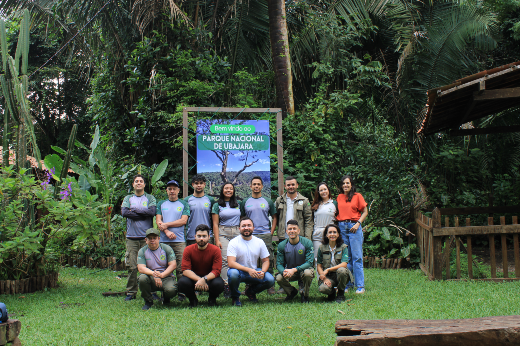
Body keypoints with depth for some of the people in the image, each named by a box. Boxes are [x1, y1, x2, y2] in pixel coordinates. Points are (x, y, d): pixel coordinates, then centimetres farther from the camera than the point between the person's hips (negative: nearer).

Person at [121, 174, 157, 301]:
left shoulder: (150, 198, 11)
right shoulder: (128, 198, 14)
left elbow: (152, 211, -9)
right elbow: (124, 212, -5)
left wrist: (135, 210, -4)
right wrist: (143, 214, -7)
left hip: (147, 237, -1)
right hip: (132, 237, 1)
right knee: (132, 266, -2)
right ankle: (131, 292, 5)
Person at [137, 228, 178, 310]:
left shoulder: (166, 248, 1)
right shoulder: (142, 251, 2)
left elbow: (173, 265, -6)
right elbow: (141, 268, -11)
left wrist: (161, 275, -22)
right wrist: (153, 274, -29)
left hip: (166, 277, -1)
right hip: (151, 279, 1)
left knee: (171, 290, -33)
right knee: (142, 278, -34)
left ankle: (166, 298, 10)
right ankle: (148, 301, -6)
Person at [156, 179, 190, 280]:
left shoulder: (183, 204, 11)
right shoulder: (161, 204, 16)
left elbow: (184, 220, -2)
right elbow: (158, 220, 5)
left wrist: (166, 224, -8)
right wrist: (167, 231, -12)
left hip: (180, 241, -1)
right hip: (164, 241, 1)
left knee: (181, 269, -6)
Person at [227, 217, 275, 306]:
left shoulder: (259, 242, 3)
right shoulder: (234, 242, -10)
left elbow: (266, 261, 7)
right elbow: (231, 263, -20)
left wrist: (263, 272, -17)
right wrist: (248, 270, -33)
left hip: (254, 271, 4)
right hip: (238, 270, -4)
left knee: (270, 280, -21)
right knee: (233, 273, -38)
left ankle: (250, 291, 11)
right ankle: (235, 296, -5)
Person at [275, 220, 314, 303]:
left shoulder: (307, 243, -15)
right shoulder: (282, 245, -7)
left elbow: (309, 262, -20)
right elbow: (279, 264, -7)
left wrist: (294, 270, -34)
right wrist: (283, 271, -33)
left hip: (303, 269, -2)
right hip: (289, 271, 2)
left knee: (308, 273, -38)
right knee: (279, 278, -29)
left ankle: (305, 294, -5)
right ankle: (292, 292, 7)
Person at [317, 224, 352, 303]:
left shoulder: (343, 247, -1)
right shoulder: (322, 248, 4)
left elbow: (344, 264, -13)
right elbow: (319, 266, 2)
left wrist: (328, 270, -24)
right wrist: (324, 278, -16)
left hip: (339, 275, 0)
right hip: (327, 276, 0)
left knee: (341, 270, -37)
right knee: (322, 288, -33)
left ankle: (341, 294, -9)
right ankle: (332, 292, 8)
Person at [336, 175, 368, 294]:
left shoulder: (357, 196, 1)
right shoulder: (339, 197, 13)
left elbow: (365, 212, 2)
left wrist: (358, 223, -9)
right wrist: (338, 223, 5)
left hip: (354, 227, -4)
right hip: (341, 227, 4)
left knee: (357, 256, -6)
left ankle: (360, 286, -3)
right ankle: (347, 284, 14)